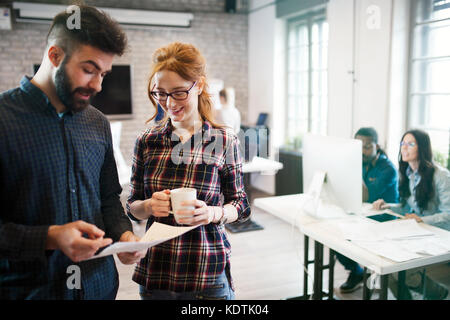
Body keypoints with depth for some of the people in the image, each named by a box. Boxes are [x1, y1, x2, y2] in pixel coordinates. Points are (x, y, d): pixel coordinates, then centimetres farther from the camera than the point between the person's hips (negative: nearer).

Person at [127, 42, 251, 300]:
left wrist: (212, 213, -21)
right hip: (154, 273, 3)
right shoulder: (147, 141, 0)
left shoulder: (224, 141, -7)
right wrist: (149, 206, -16)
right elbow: (132, 207, 6)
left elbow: (241, 206, -2)